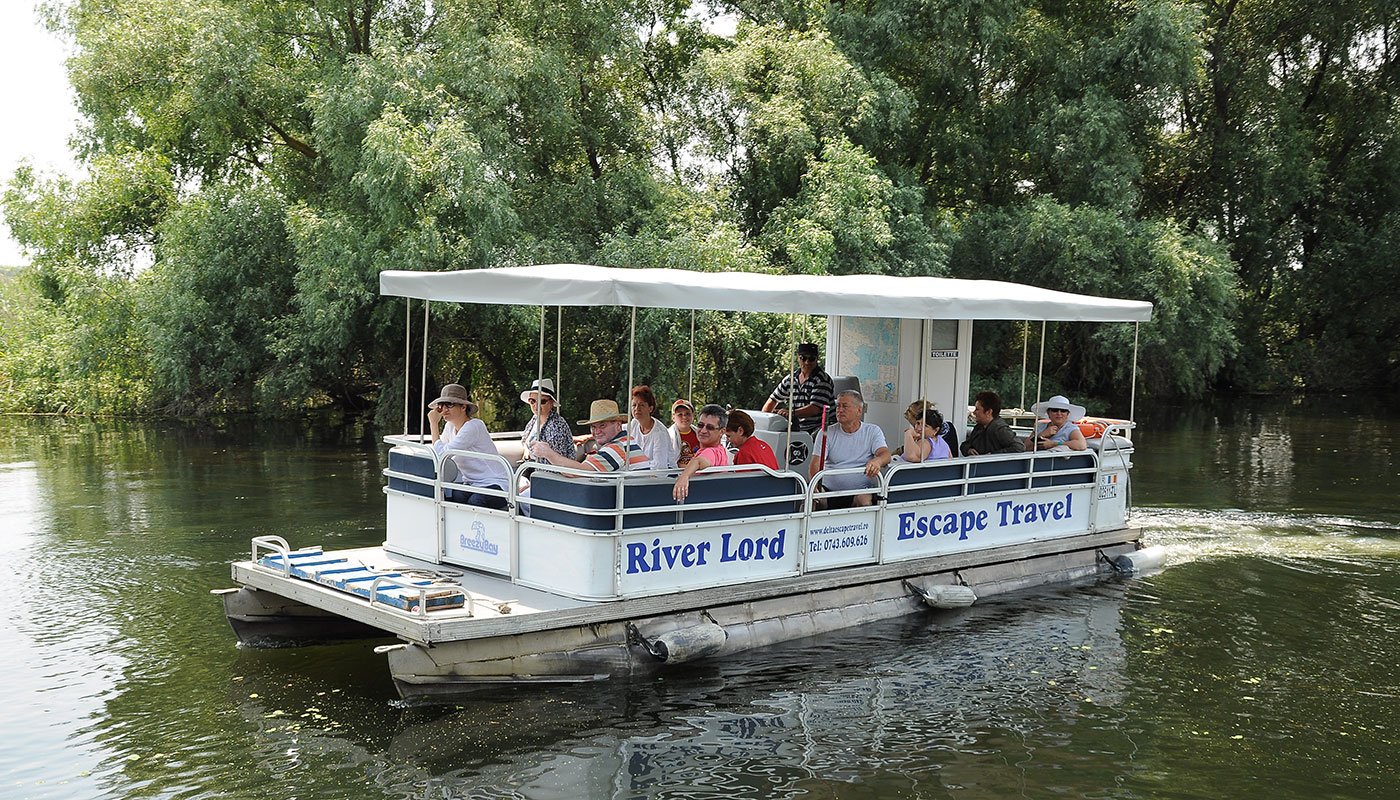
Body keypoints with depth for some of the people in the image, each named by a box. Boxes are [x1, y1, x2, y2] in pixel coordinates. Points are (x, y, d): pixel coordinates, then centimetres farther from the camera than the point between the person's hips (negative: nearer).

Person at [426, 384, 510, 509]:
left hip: (494, 485, -7)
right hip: (470, 484, 7)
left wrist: (434, 424, -14)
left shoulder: (473, 426, -18)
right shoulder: (450, 426, 10)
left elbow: (442, 455, -21)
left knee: (473, 503, -37)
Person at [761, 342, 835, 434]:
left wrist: (791, 413, -30)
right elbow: (773, 399, 19)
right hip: (799, 429, 5)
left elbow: (816, 408, -19)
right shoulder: (791, 378, 11)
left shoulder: (822, 379, -8)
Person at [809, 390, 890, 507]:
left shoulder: (873, 431, 9)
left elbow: (885, 454, -7)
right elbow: (815, 465, 0)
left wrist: (877, 461, -34)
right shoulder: (827, 433, 9)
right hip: (829, 491, -1)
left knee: (864, 501, -33)